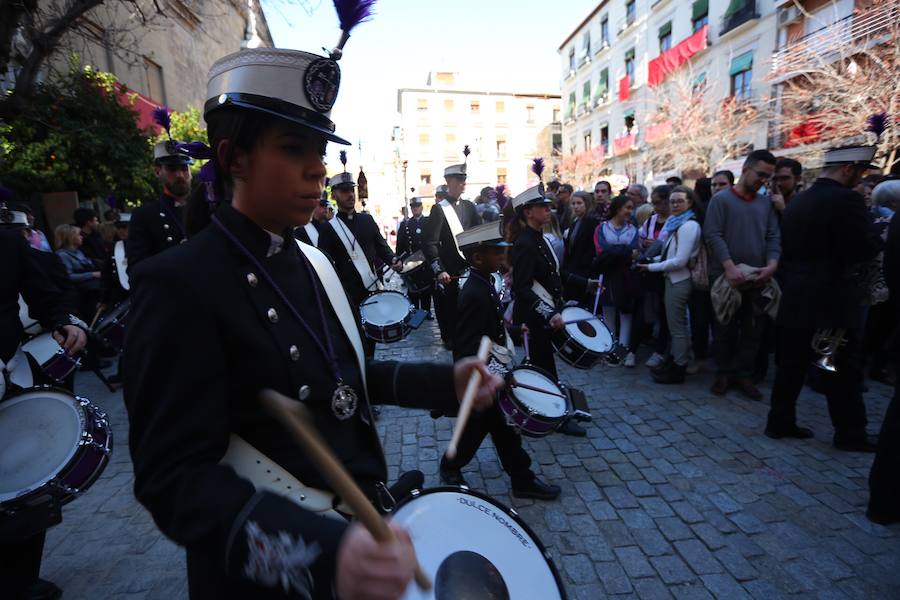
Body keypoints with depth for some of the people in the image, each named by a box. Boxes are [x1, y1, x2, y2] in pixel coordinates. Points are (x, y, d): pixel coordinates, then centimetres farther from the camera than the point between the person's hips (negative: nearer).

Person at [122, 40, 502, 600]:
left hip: (362, 515, 7)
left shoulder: (313, 262, 2)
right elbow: (176, 476, -24)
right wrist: (322, 551, -38)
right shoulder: (180, 283, -21)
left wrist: (445, 382, -2)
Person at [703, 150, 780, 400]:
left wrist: (771, 265, -11)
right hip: (726, 277, -4)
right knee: (725, 328, 5)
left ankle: (743, 374, 18)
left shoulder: (766, 203, 12)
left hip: (757, 279, 4)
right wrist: (730, 267, -20)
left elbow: (773, 237, 7)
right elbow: (713, 235, -11)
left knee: (752, 330, 7)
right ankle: (724, 373, 17)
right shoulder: (721, 199, -1)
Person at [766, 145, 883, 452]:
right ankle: (850, 434, 18)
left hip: (796, 297, 7)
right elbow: (862, 249, -15)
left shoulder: (797, 200, 10)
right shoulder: (845, 199, -14)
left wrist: (791, 283, 18)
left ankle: (780, 421, 19)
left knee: (791, 365, 12)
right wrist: (879, 236, 4)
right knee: (843, 371, 6)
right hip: (832, 300, -7)